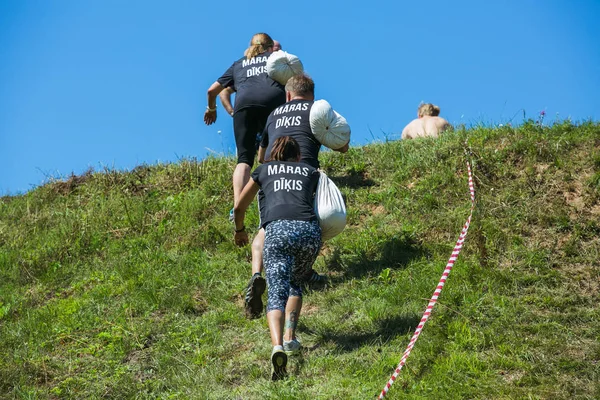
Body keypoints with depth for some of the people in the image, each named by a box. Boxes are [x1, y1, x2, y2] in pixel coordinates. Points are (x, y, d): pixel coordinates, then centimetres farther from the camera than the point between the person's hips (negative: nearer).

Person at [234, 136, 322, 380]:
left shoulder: (264, 170, 27)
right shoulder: (310, 171, 29)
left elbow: (239, 209, 32)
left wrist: (240, 231, 51)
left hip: (279, 229, -2)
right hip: (310, 229, 2)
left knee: (277, 292, -11)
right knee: (295, 284, 25)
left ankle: (277, 346, -35)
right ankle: (290, 337, 11)